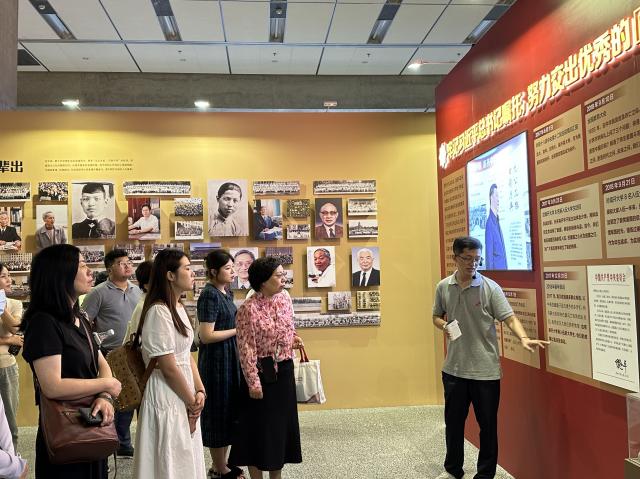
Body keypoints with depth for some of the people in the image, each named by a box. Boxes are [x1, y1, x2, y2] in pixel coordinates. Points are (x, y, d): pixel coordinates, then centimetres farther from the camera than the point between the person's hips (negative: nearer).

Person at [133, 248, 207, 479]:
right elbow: (168, 367, -20)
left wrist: (199, 391, -1)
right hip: (167, 396, -9)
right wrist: (191, 400, -10)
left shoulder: (179, 308, 8)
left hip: (184, 395, 9)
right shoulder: (159, 311, -20)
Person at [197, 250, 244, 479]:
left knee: (230, 409, 15)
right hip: (215, 359, -9)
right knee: (218, 411, 4)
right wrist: (237, 330, -15)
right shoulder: (209, 295, -17)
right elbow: (206, 336, -21)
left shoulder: (227, 292, 9)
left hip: (230, 357, 9)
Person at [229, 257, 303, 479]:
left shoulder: (285, 299, 3)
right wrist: (253, 382, -18)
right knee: (259, 427, 5)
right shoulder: (248, 309, -18)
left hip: (284, 371, 7)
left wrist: (295, 339, 0)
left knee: (283, 423, 15)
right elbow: (246, 349, -18)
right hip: (261, 372, -7)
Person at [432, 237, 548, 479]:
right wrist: (444, 326, -9)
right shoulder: (443, 287, 2)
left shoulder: (490, 288, -8)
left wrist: (523, 338, -31)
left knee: (487, 424, 8)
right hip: (454, 368, 3)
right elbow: (437, 316, 14)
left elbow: (509, 318, -13)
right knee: (453, 420, 16)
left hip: (485, 370, -3)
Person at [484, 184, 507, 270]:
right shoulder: (489, 223, -16)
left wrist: (505, 268, 18)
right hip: (496, 267, -9)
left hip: (503, 266, 9)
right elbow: (489, 254, -19)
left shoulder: (497, 221, 14)